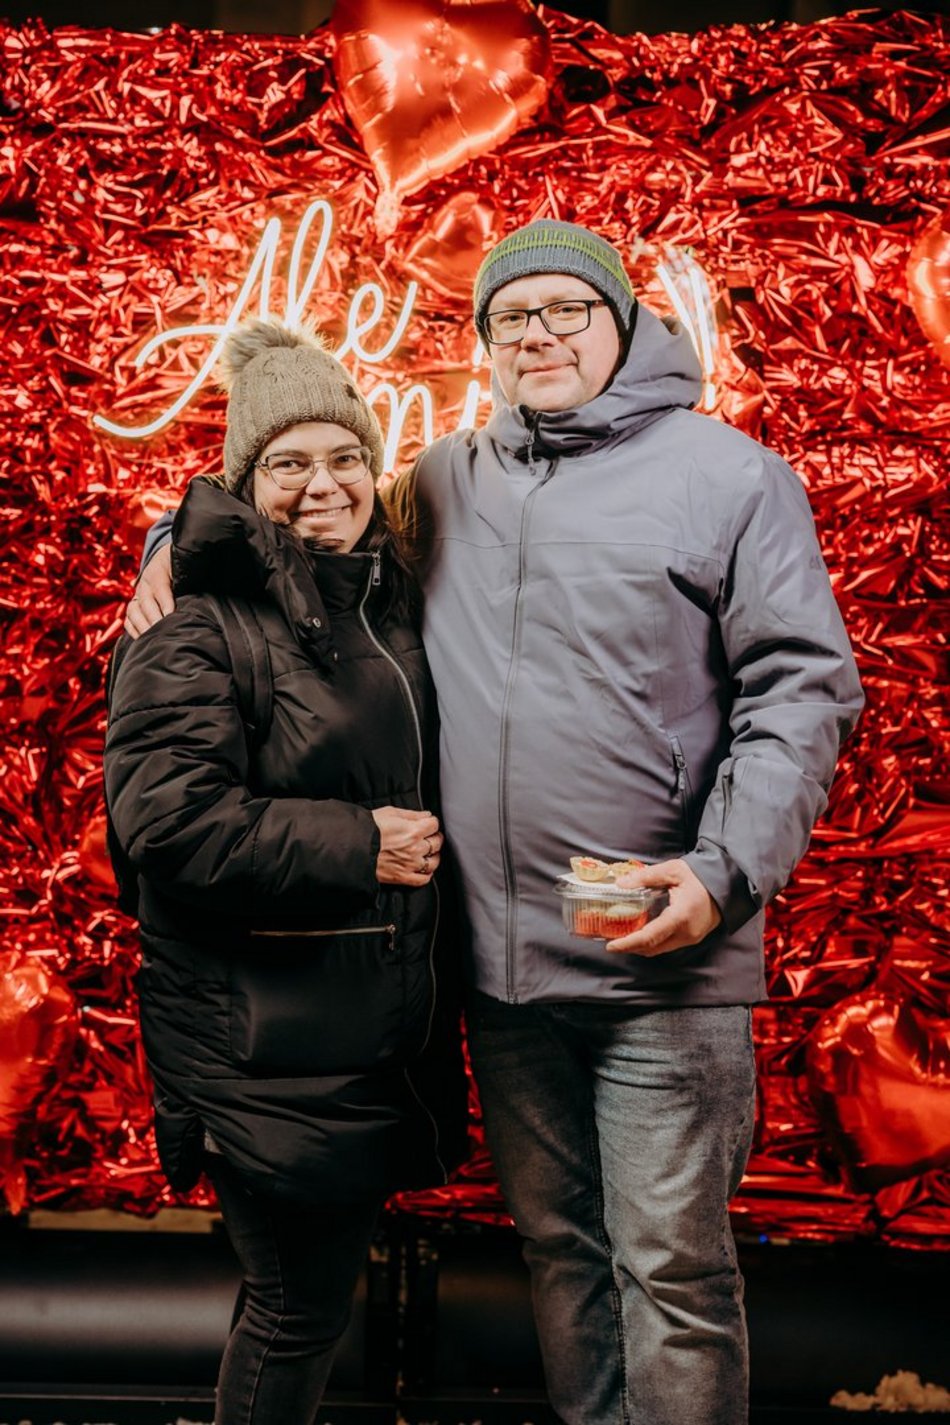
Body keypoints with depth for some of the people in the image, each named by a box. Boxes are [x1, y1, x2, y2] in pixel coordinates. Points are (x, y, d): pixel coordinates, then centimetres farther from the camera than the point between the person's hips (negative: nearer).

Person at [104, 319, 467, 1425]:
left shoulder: (390, 606, 11)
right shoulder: (201, 623, -11)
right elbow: (161, 814, -21)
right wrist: (355, 844, -20)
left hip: (382, 1030, 7)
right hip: (266, 1035, -7)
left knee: (324, 1283, 19)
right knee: (296, 1307, 3)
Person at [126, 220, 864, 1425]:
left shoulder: (726, 474, -2)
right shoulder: (446, 484, 11)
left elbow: (804, 687, -5)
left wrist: (725, 869, -16)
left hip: (663, 957, -4)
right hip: (500, 960, 5)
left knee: (670, 1266, 2)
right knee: (556, 1244, 17)